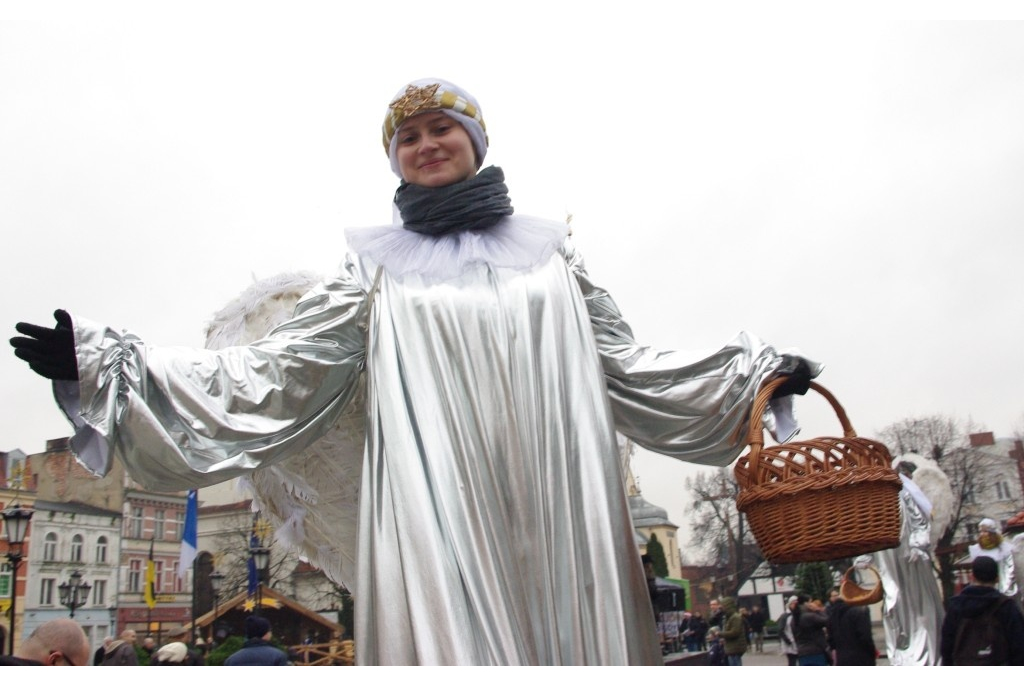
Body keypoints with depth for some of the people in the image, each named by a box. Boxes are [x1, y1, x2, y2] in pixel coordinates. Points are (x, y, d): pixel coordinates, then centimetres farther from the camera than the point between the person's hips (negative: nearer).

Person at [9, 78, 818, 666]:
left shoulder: (548, 252, 16)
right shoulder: (381, 268, 13)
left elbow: (630, 370, 20)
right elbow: (272, 373, 9)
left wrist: (759, 371, 20)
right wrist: (101, 361, 4)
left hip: (554, 516, 2)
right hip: (437, 519, -1)